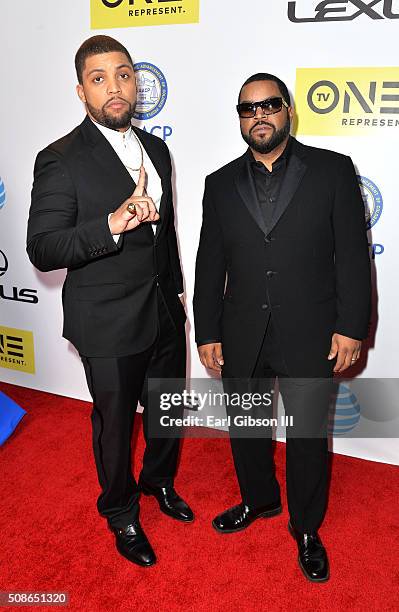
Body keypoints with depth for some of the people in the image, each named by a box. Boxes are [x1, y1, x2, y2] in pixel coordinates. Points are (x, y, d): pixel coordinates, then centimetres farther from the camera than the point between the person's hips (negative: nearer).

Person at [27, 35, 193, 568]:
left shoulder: (156, 149, 6)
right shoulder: (60, 160, -15)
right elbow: (41, 250, -21)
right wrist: (112, 224, -35)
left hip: (164, 314, 6)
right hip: (109, 326, -6)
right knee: (114, 423, 14)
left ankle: (159, 481, 52)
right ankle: (121, 513, 41)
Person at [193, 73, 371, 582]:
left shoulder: (332, 170, -3)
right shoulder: (221, 183, 5)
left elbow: (352, 254, -4)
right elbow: (209, 266, 6)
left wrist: (351, 326, -9)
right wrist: (207, 333, 4)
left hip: (309, 337, -2)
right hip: (241, 338, 3)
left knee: (308, 437, 11)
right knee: (245, 428, 19)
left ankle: (306, 528, 36)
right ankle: (258, 500, 47)